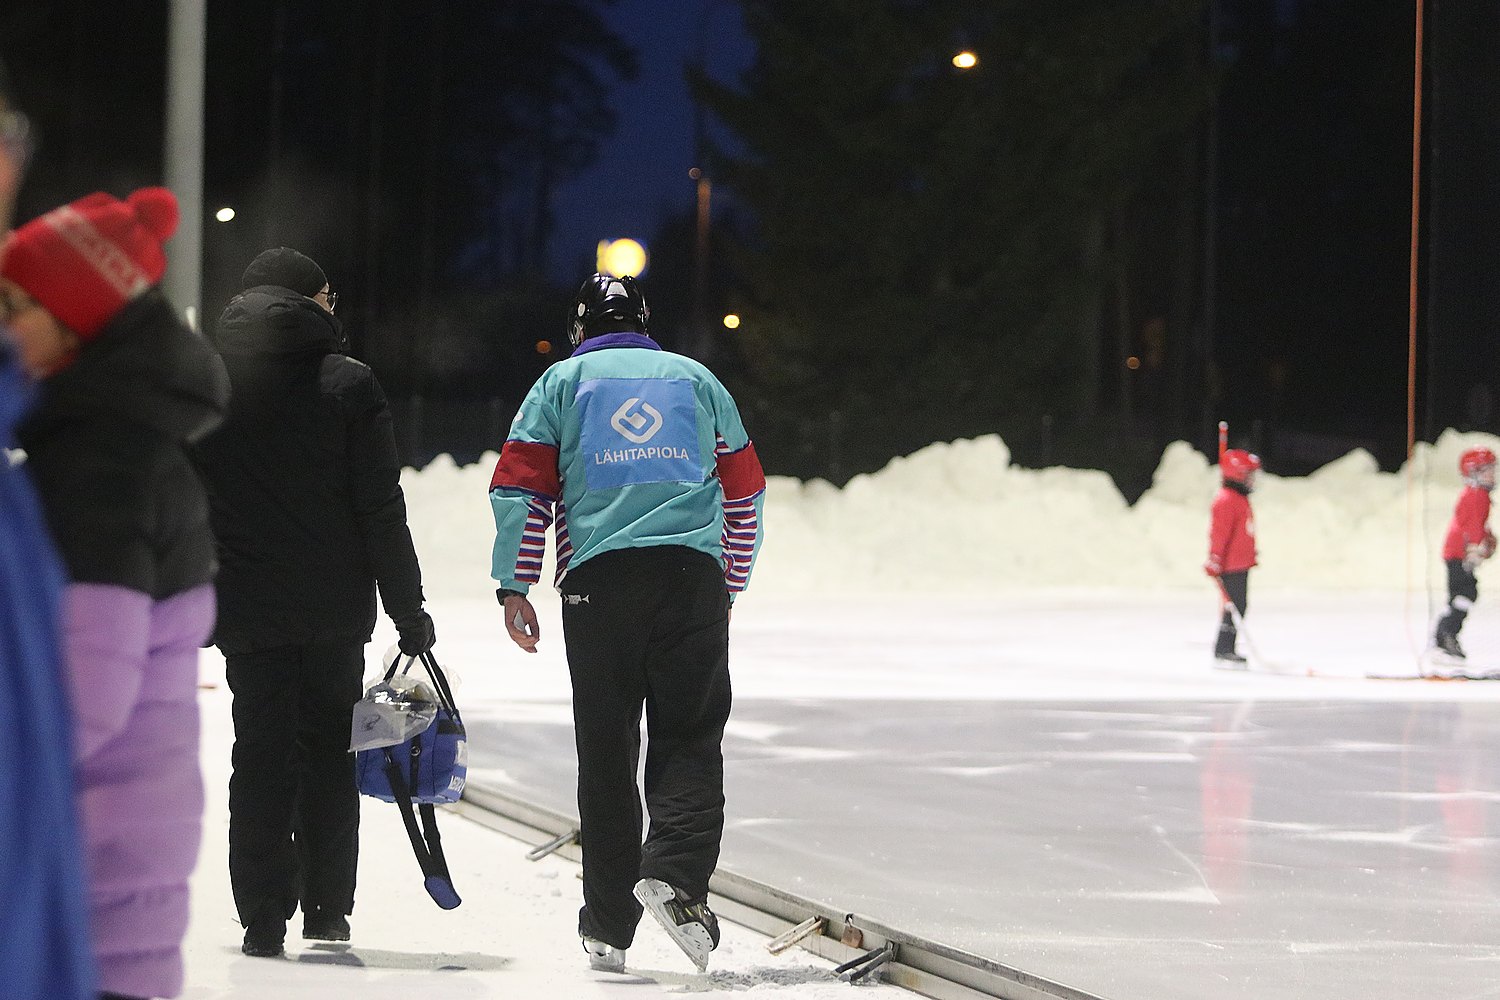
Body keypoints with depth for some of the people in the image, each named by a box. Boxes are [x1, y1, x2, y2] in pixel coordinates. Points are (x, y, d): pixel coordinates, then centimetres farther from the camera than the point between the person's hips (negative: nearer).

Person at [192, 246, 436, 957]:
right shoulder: (347, 384, -4)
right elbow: (381, 511, -6)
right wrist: (409, 610, -2)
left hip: (246, 605, 1)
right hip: (336, 606, -1)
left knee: (262, 750, 5)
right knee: (329, 748, 12)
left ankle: (264, 918, 0)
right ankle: (327, 909, 15)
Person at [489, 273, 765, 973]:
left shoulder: (563, 380, 14)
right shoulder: (696, 378, 19)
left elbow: (519, 483, 5)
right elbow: (744, 490, 21)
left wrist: (513, 586, 6)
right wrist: (729, 588, 29)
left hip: (598, 579, 0)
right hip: (695, 574, 0)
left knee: (606, 750, 4)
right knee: (689, 737, 1)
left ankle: (608, 928, 4)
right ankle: (675, 874, -24)